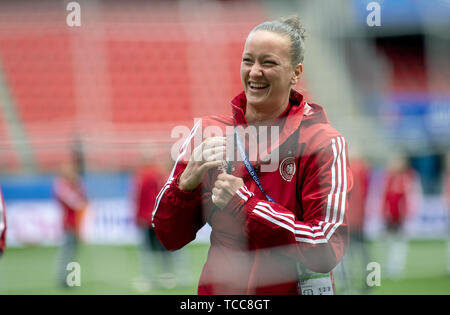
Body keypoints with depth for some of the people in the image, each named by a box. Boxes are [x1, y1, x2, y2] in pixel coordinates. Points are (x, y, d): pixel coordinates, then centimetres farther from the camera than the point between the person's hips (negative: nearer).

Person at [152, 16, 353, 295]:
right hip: (218, 289, 3)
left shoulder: (323, 143, -10)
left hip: (292, 289, -3)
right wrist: (187, 183, -18)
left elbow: (327, 251, -20)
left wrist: (245, 203, -23)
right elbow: (169, 238, 0)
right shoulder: (209, 131, -1)